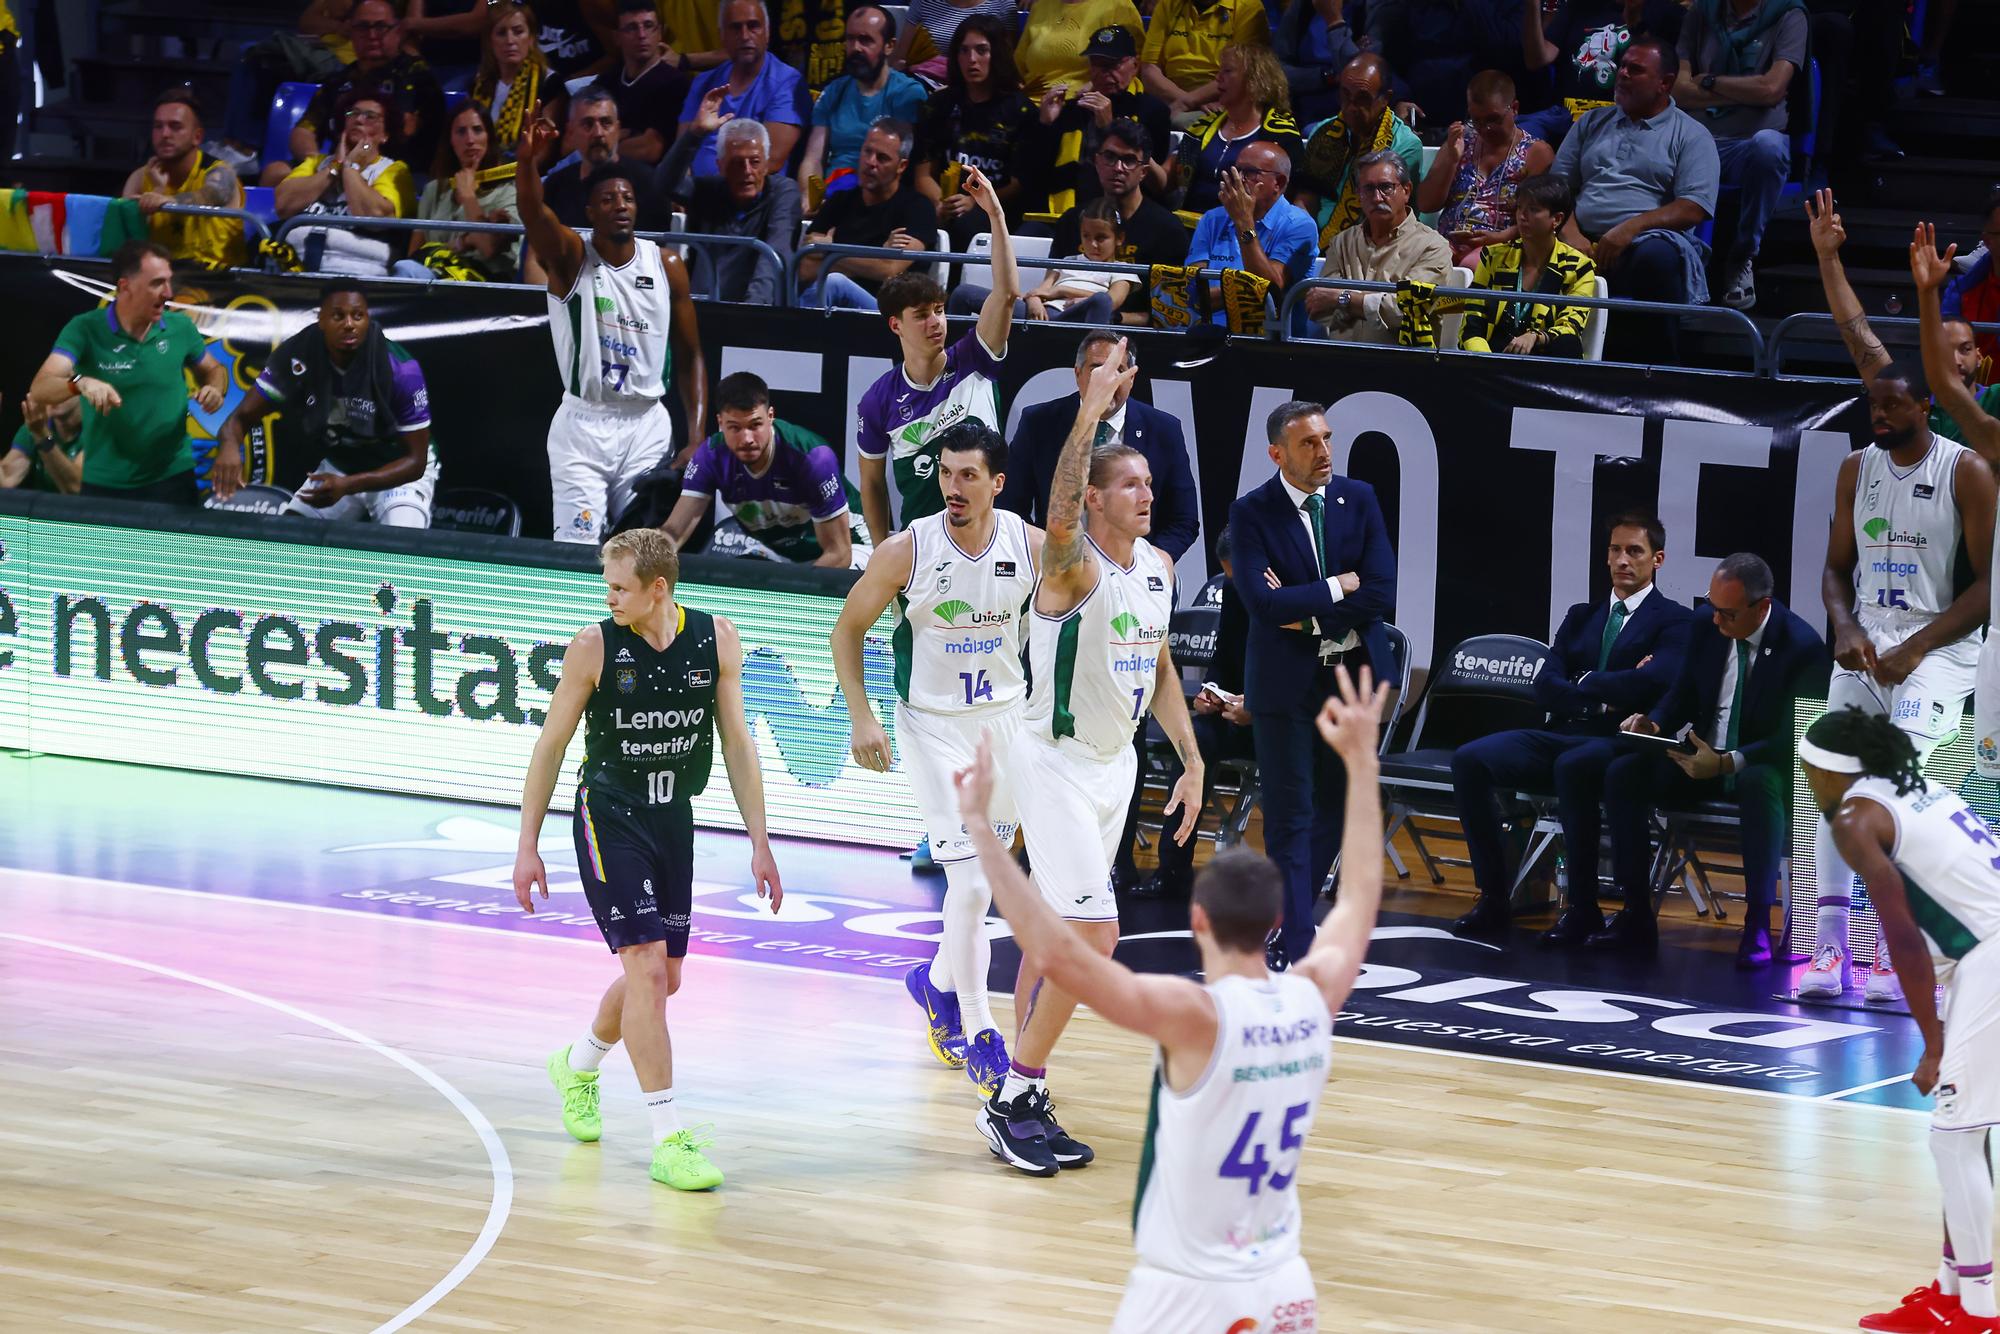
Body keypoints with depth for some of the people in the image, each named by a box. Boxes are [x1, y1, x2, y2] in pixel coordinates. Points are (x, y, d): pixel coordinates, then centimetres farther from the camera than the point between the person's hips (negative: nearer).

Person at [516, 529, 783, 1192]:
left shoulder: (716, 640, -5)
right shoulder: (595, 647, -12)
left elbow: (736, 740, 4)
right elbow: (551, 743, -3)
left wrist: (759, 841, 3)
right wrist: (527, 845, -3)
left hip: (674, 820, 5)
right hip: (609, 817, -5)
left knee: (663, 979, 15)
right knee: (647, 968, -16)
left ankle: (578, 1065, 44)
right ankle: (669, 1139, -14)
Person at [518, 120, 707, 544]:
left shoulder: (666, 266, 4)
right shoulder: (570, 258, -5)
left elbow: (690, 358, 8)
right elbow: (533, 212, -27)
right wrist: (527, 160, -49)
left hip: (647, 426, 3)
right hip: (582, 425, -3)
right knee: (577, 547, -11)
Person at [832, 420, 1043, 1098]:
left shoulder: (1032, 547, -11)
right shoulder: (907, 550, -17)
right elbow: (848, 629, -4)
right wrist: (861, 717, -12)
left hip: (1009, 718, 4)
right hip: (934, 727, -4)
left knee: (989, 872, 14)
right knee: (971, 877, -12)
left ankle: (938, 981, 40)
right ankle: (978, 1035, -2)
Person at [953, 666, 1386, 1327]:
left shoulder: (1193, 1015, -20)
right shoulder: (1315, 999, -2)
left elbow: (1057, 954, -30)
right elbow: (1360, 898, 18)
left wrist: (981, 828, -28)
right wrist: (1361, 761, 26)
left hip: (1190, 1295, -6)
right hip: (1284, 1289, 6)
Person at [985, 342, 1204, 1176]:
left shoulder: (1157, 568, 5)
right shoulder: (1074, 568, -20)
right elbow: (1059, 519, -44)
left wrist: (1192, 762, 13)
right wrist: (1090, 412, -50)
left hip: (1114, 764, 8)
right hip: (1057, 763, -8)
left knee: (1057, 934, 15)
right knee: (1094, 934, -15)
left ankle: (1025, 1100, 23)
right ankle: (1013, 1101, -7)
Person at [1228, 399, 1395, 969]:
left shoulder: (1358, 499, 0)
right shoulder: (1252, 513, -10)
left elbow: (1383, 594, -8)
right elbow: (1263, 602, -22)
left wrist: (1307, 615, -15)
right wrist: (1338, 588, -17)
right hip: (1286, 682, -4)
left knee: (1337, 807, 13)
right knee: (1290, 815, -3)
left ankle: (1285, 916, 30)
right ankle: (1295, 944, -2)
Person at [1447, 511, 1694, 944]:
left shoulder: (1675, 622, 5)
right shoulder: (1581, 617, 23)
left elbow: (1655, 680, -15)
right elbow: (1545, 687, 10)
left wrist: (1585, 684, -3)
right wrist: (1603, 694, -7)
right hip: (1560, 735, 6)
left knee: (1573, 767, -40)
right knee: (1469, 760, -18)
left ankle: (1582, 908, -29)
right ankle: (1494, 899, -15)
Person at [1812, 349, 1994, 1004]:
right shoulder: (1857, 469, 9)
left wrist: (1916, 649, -16)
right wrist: (1845, 627, -7)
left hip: (1937, 644, -5)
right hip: (1867, 642, 5)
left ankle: (1895, 949, -17)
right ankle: (1830, 945, -6)